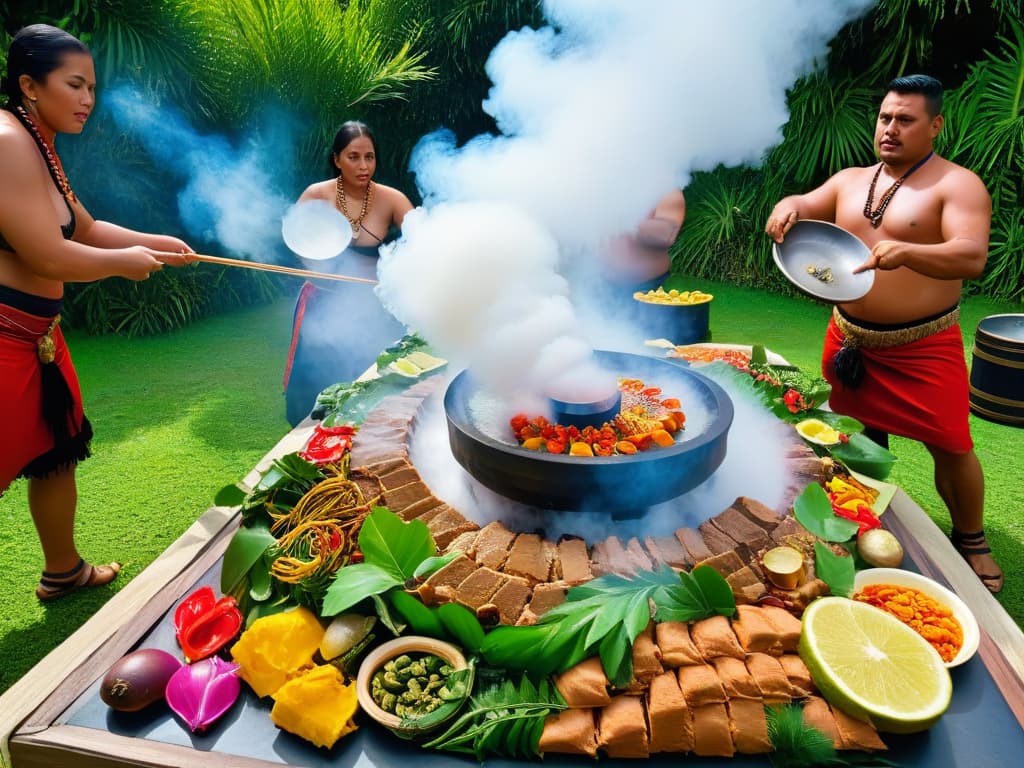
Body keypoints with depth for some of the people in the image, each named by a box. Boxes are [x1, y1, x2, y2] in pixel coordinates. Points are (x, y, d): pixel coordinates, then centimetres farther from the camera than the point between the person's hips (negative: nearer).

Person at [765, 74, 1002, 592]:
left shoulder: (956, 185, -9)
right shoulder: (850, 180, 9)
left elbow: (971, 256, -22)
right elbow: (801, 209, 12)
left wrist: (905, 252, -41)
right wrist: (787, 208, -14)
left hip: (923, 347, -4)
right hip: (851, 338, 5)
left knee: (951, 448, -1)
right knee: (861, 441, 16)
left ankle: (970, 541, 23)